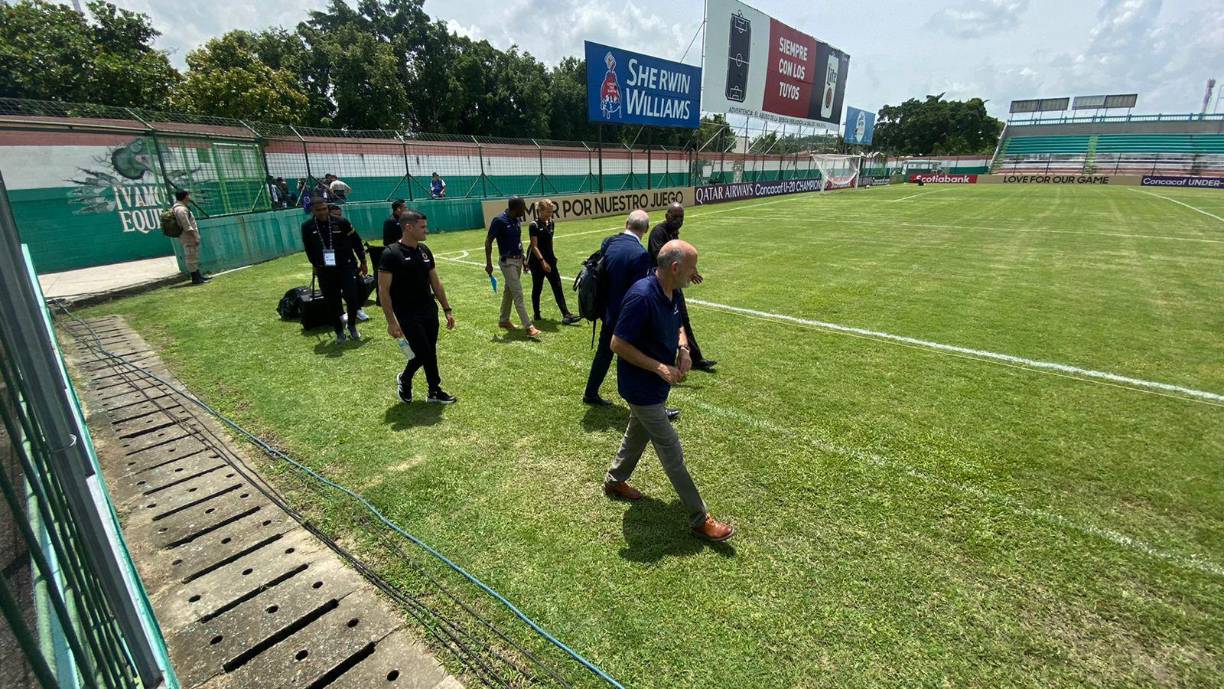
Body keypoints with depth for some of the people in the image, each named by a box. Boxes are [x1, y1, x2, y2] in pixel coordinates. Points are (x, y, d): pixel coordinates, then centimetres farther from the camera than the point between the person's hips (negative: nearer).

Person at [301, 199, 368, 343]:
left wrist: (363, 261, 4)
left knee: (352, 298, -6)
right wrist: (315, 265, 19)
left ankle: (352, 326, 17)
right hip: (325, 271, 2)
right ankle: (339, 332, 18)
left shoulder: (341, 222, -7)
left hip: (346, 267, -2)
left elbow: (356, 241, 1)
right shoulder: (307, 227, -1)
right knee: (332, 303, 5)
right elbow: (309, 248, 14)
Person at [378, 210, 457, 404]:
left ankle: (404, 380, 32)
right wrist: (391, 321, -17)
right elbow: (383, 290, -14)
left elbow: (435, 283, 13)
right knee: (425, 353, -3)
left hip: (430, 311, 7)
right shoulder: (391, 253, -14)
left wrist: (447, 310, 12)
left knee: (427, 352, 10)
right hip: (408, 315, -7)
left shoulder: (424, 250, 7)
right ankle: (435, 391, 18)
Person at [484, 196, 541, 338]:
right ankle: (529, 327, -11)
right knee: (518, 294, -10)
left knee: (508, 291, 17)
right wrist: (488, 263, -12)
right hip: (507, 261, -8)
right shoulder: (499, 221, -17)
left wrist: (523, 258, 18)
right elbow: (488, 242, -11)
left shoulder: (517, 219, 5)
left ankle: (504, 321, 31)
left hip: (518, 259, 8)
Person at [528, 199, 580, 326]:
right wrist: (542, 261, -24)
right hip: (537, 262, -6)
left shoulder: (551, 224, 7)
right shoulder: (534, 226, -13)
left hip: (550, 261, 6)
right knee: (537, 288, 7)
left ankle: (566, 315, -5)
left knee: (557, 287, -1)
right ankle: (536, 314, 22)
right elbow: (534, 246, -17)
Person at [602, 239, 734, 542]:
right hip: (642, 388, -9)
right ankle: (700, 519, 13)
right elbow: (617, 344, -26)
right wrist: (660, 367, -24)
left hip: (654, 385, 9)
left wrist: (683, 350, -5)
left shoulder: (669, 293, -1)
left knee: (638, 434, 26)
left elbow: (677, 327, 16)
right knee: (672, 452, 0)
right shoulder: (642, 297, -29)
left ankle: (615, 480, 49)